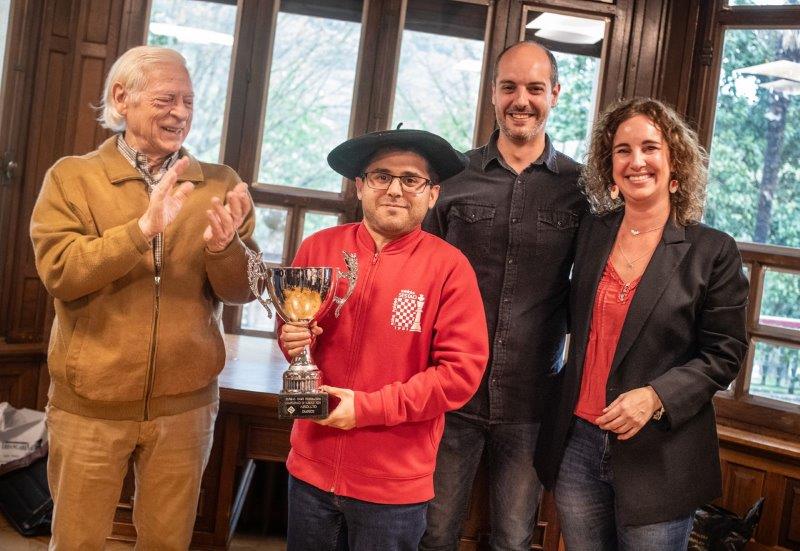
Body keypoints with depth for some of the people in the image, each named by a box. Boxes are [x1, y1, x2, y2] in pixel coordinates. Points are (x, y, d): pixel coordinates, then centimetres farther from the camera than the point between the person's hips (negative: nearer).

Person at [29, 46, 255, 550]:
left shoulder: (221, 186, 1)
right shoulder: (71, 177, -3)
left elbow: (244, 290, -2)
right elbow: (59, 273, -16)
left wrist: (223, 248, -23)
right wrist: (143, 230, -27)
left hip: (184, 403, 1)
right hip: (89, 402, -1)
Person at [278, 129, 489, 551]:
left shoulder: (449, 267, -11)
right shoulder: (319, 247, 0)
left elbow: (463, 369, -14)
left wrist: (369, 407, -17)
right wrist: (293, 340, -10)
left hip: (393, 483, -3)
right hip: (312, 466, 3)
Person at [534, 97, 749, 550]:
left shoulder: (713, 251, -6)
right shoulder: (591, 233, 5)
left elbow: (724, 355, -5)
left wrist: (656, 396, -18)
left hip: (658, 458, -3)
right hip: (578, 445, 4)